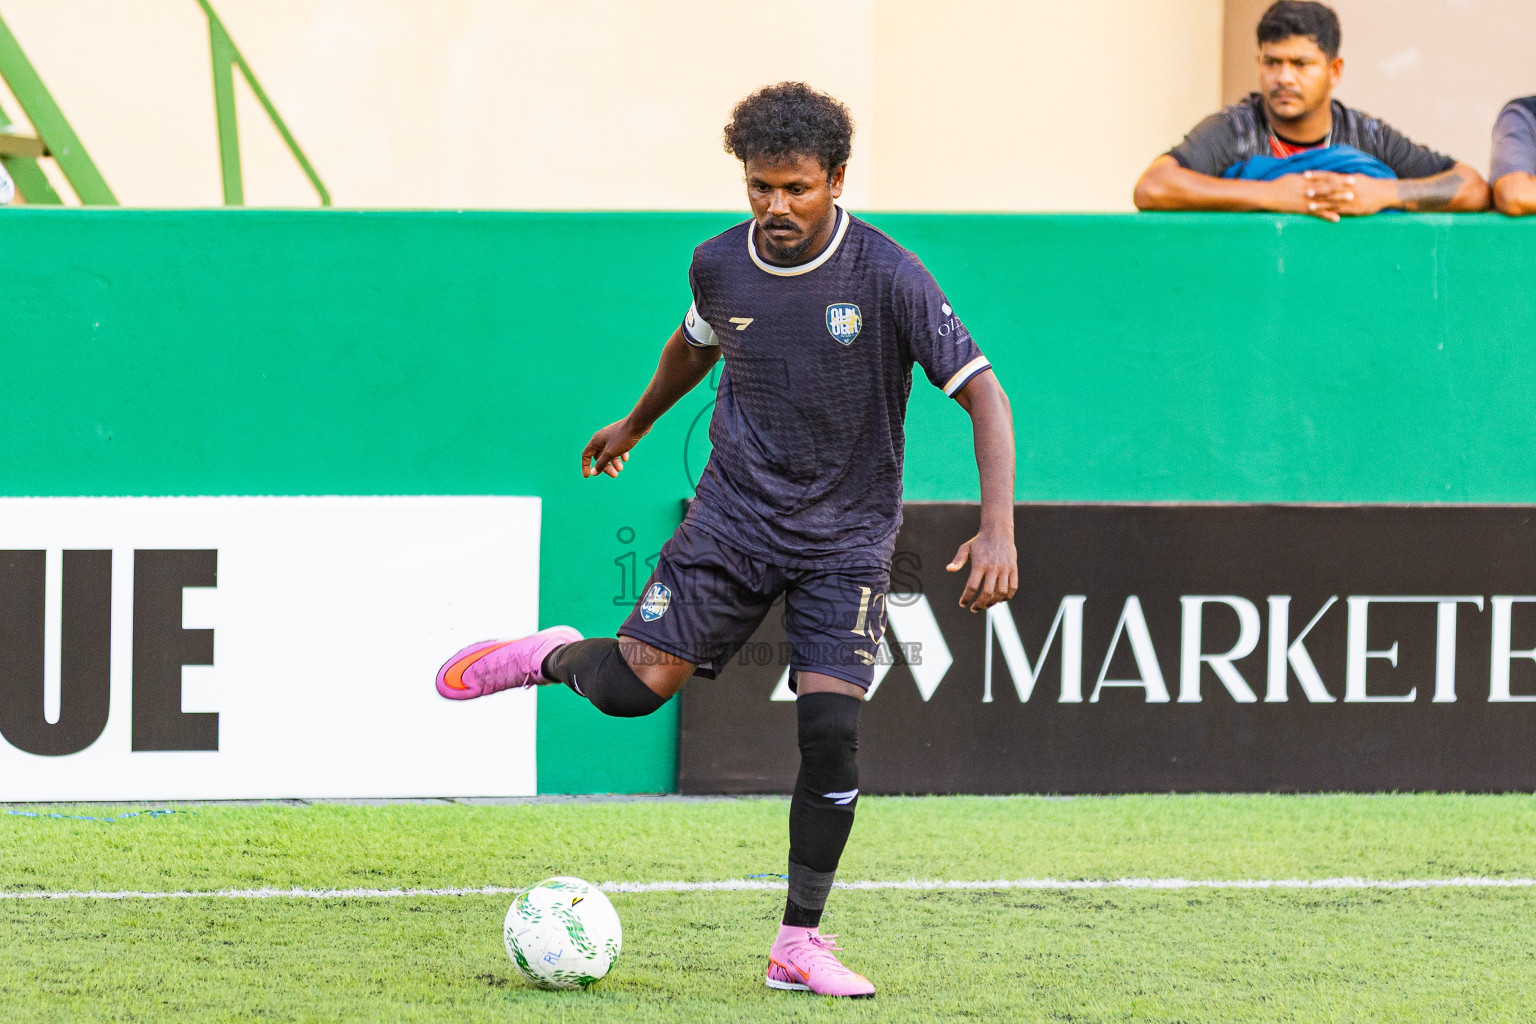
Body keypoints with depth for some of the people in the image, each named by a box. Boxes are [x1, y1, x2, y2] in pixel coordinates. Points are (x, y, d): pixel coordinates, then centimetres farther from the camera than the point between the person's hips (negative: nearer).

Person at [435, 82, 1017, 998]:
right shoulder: (722, 267, -5)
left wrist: (998, 528, -28)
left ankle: (801, 943, -2)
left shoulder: (887, 277, -18)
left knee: (831, 727, -15)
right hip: (738, 511, 2)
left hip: (847, 536, -2)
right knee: (634, 684, -11)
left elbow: (983, 392, -18)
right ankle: (555, 658, 27)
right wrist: (635, 426, 35)